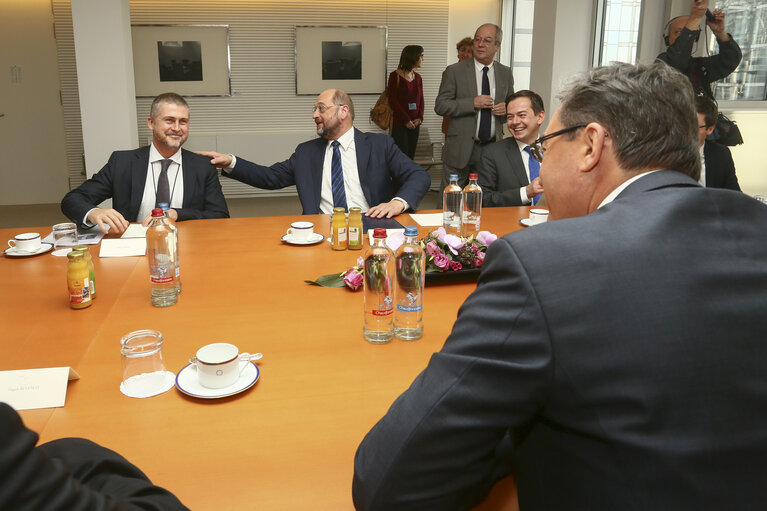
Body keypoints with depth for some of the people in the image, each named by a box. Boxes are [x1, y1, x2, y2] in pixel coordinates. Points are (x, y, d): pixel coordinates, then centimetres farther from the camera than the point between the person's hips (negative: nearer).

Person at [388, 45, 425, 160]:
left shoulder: (417, 77, 13)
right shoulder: (395, 76, -5)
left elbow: (421, 99, 14)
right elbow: (392, 101, -8)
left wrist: (420, 118, -3)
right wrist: (406, 120, -12)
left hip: (415, 124, 6)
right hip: (399, 124, -6)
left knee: (410, 157, 5)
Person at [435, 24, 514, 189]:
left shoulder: (505, 73, 10)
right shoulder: (455, 71, -1)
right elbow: (440, 106, -6)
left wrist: (507, 109, -6)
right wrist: (472, 103, -18)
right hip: (460, 149, -3)